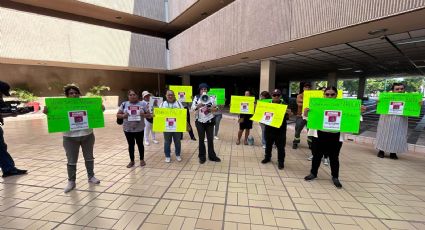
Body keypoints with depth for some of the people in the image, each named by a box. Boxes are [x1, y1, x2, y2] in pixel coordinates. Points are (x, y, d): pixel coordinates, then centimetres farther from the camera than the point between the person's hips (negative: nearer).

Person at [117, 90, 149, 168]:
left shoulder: (143, 104, -1)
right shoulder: (124, 104, 2)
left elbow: (148, 115, 2)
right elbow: (118, 115, 5)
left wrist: (143, 115, -18)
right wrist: (123, 116, -15)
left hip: (139, 129, -1)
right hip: (128, 129, 1)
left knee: (140, 144, 11)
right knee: (131, 145, 11)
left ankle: (142, 159, 27)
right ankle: (132, 161, 26)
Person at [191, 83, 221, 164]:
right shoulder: (196, 98, 1)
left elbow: (215, 108, 7)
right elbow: (192, 109, -9)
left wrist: (210, 108, -14)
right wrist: (199, 105, -26)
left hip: (209, 121, 1)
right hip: (200, 121, -1)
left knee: (210, 139, 7)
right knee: (201, 139, 7)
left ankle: (212, 156, 20)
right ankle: (202, 156, 20)